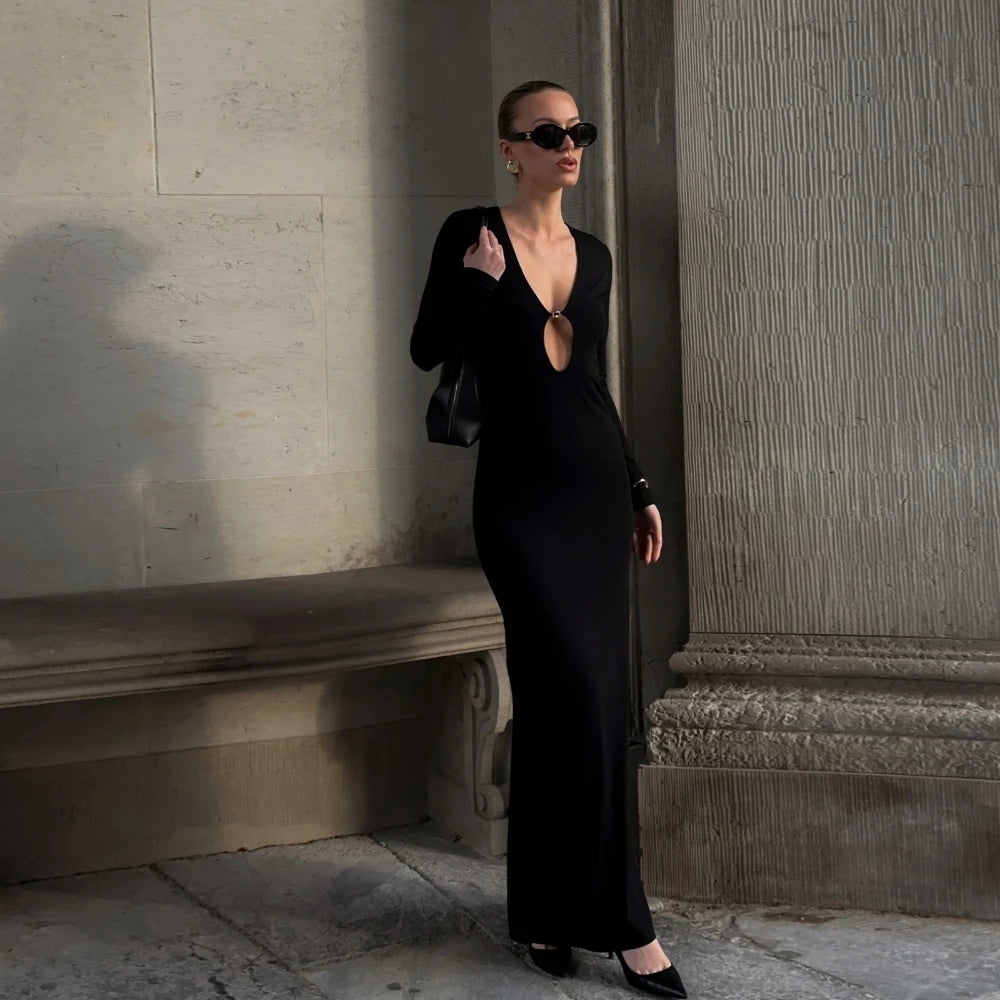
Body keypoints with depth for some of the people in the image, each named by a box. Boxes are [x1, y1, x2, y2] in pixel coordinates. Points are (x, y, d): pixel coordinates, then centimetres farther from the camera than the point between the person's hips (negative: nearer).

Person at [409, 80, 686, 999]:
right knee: (579, 697, -11)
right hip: (521, 498, -6)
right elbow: (427, 349, -1)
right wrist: (479, 283, -15)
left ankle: (547, 912, 19)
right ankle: (622, 923, -3)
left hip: (596, 491, 6)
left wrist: (639, 489, 18)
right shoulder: (472, 234, -3)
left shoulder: (594, 255, 12)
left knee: (590, 703, 6)